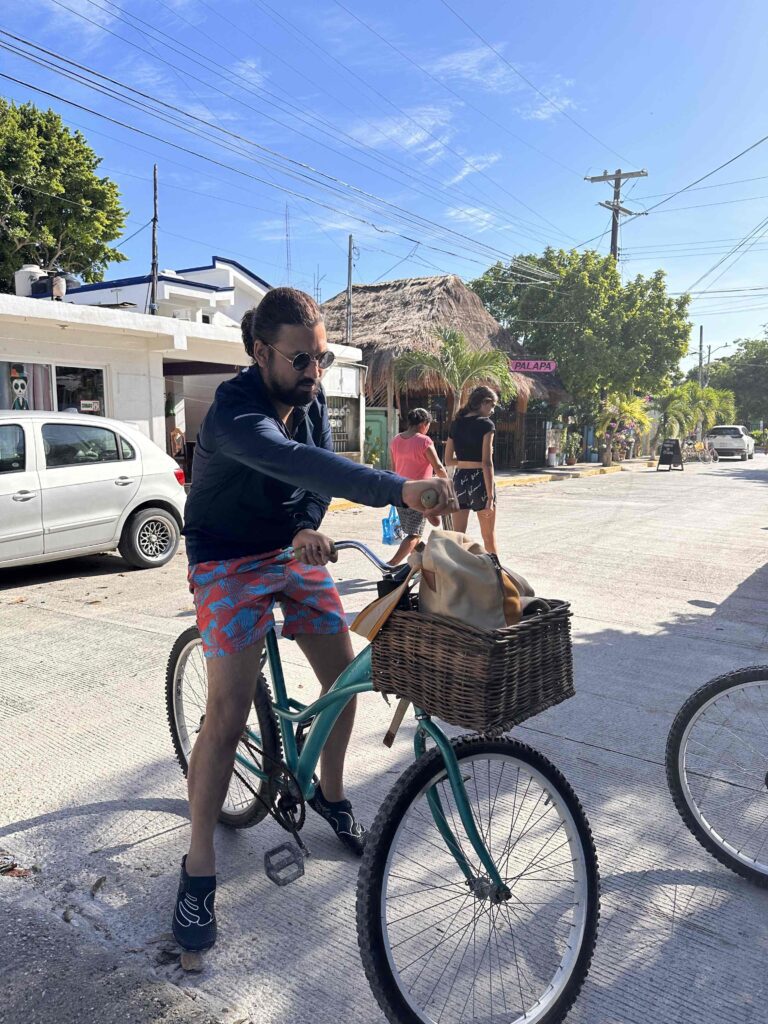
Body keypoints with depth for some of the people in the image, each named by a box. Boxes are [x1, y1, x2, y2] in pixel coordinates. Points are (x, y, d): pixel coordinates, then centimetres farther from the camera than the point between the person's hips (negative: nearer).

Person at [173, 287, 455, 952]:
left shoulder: (311, 397, -5)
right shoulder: (234, 412, -29)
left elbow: (319, 466, -8)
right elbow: (298, 463, -48)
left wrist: (310, 527, -30)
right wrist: (400, 489, -60)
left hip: (295, 551, 7)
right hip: (230, 562, -6)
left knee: (345, 678, 6)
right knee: (228, 714, -12)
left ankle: (331, 794, 32)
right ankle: (199, 866, 6)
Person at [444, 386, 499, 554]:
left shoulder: (456, 424, 7)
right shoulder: (486, 424, -10)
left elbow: (448, 461, 9)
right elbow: (487, 463, -16)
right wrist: (490, 497, -16)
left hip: (459, 480, 5)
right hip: (479, 480, -5)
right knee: (489, 537, 9)